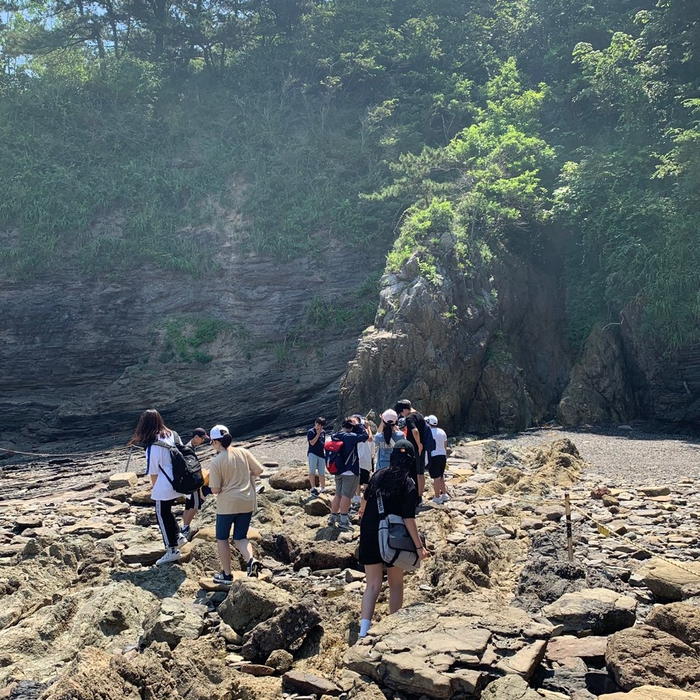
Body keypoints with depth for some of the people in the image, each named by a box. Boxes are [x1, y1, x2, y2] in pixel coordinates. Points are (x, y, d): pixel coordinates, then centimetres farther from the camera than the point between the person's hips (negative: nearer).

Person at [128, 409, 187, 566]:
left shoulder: (152, 444, -18)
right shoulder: (172, 435, 2)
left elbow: (153, 471, -12)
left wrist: (154, 487, 6)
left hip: (164, 487, -7)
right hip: (178, 483, 7)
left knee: (162, 516, 9)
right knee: (166, 512, 26)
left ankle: (173, 550, 15)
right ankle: (178, 536, 25)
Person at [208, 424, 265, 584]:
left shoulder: (216, 461, -13)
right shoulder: (243, 452, -2)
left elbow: (215, 490, -13)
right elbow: (259, 470, 3)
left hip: (228, 504, -4)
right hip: (247, 502, 4)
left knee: (222, 538, 15)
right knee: (240, 537, 15)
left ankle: (226, 574, 18)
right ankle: (251, 559, -12)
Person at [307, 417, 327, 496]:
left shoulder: (323, 432, 12)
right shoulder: (311, 431, -5)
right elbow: (312, 442, -15)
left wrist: (325, 454, 19)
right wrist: (318, 434, -14)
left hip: (321, 454, 5)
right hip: (313, 454, -5)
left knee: (322, 473, 8)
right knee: (312, 472, -5)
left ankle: (323, 489, 15)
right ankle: (313, 488, -1)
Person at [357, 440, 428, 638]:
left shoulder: (378, 476, 0)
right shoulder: (408, 484, -15)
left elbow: (365, 499, 18)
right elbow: (408, 519, -19)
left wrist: (362, 512, 41)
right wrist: (419, 547, -14)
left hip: (369, 536, 4)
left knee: (373, 585, 9)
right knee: (396, 584, 17)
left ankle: (363, 632, -1)